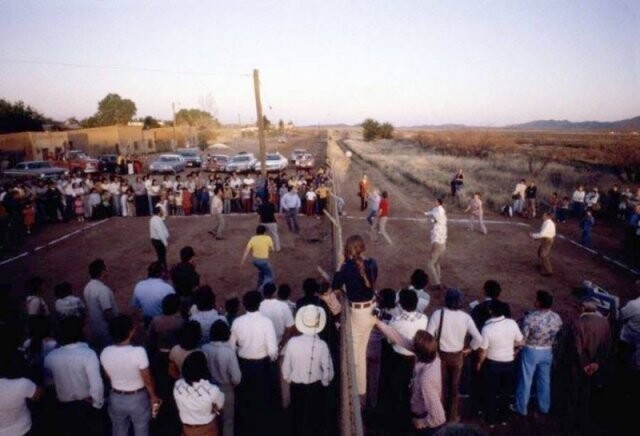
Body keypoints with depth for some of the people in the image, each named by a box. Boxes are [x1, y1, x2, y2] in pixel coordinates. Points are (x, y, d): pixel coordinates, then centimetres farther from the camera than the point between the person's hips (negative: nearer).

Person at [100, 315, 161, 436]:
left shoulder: (105, 353, -17)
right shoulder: (138, 352, -30)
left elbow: (108, 377, 1)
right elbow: (147, 380, -18)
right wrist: (153, 397, -1)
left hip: (116, 398, 4)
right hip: (138, 398, -3)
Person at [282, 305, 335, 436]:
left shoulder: (292, 342, -20)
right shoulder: (321, 345, -24)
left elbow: (286, 367, -9)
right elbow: (328, 370, -16)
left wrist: (289, 380, 11)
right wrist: (324, 383, 5)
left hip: (296, 386, 1)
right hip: (316, 387, -1)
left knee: (299, 416, 25)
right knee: (316, 417, 24)